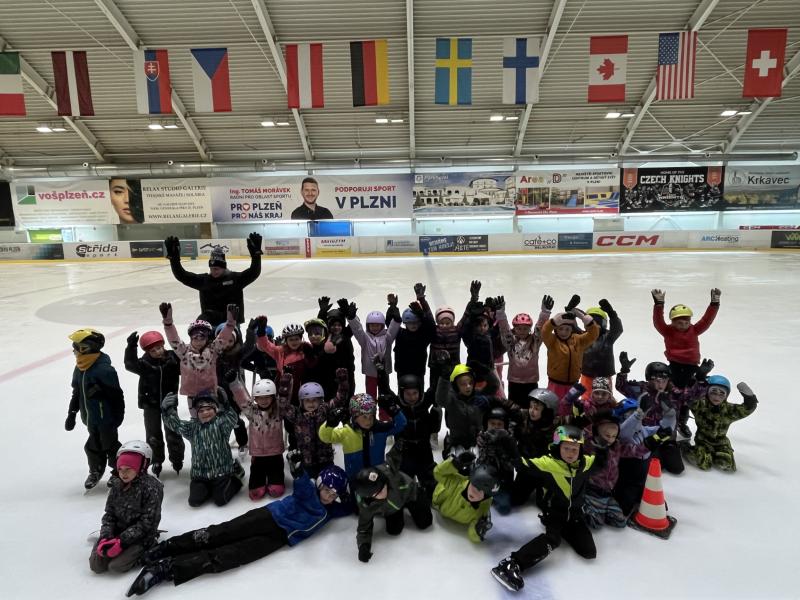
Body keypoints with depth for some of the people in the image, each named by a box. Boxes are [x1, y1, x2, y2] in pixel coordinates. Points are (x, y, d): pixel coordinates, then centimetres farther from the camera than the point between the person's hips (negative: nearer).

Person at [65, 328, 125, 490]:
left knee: (110, 445, 8)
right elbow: (76, 393, 13)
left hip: (105, 417, -7)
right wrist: (71, 414, 15)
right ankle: (95, 471, 41)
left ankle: (118, 472, 28)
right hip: (90, 417, 7)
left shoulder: (104, 369, -25)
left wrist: (118, 416, -16)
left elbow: (117, 395, -21)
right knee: (93, 446, 20)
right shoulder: (78, 369, 1)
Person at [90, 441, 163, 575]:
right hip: (117, 531, 6)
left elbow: (146, 523, -18)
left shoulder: (151, 488, -19)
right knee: (96, 565, -9)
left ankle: (142, 553, 5)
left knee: (116, 566, -20)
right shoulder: (117, 486, 1)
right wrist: (106, 537, -13)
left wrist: (121, 541, -23)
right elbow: (109, 515, 3)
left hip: (140, 537, -6)